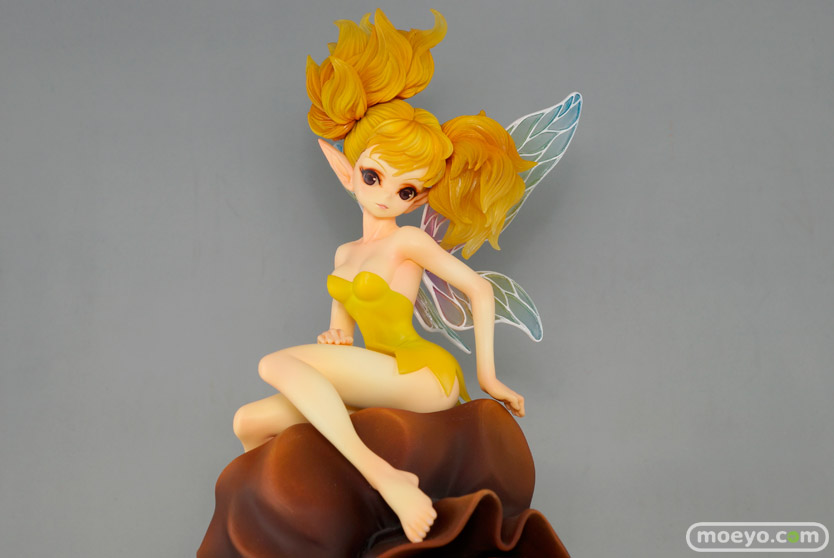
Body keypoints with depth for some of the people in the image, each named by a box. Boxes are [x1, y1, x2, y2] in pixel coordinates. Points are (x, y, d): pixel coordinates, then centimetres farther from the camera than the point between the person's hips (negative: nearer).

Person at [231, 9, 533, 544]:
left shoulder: (409, 241, -4)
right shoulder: (345, 255, 15)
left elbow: (480, 289, -4)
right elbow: (343, 321, 21)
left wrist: (487, 376, -3)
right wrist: (336, 337, -5)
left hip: (425, 374, -7)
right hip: (381, 389, 7)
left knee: (278, 363, -22)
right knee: (250, 422, 1)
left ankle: (383, 474, -30)